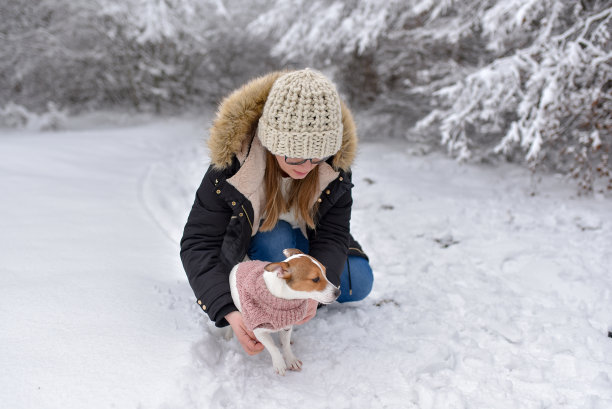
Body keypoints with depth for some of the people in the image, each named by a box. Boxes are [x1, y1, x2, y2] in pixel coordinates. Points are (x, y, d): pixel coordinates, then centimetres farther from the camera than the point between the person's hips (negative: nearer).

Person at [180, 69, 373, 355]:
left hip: (305, 244, 3)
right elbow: (198, 243, -32)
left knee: (360, 283, -14)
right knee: (277, 237, -36)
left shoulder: (335, 167, -25)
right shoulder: (233, 163, -34)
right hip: (250, 244, -3)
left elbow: (332, 236, -23)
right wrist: (228, 311, -45)